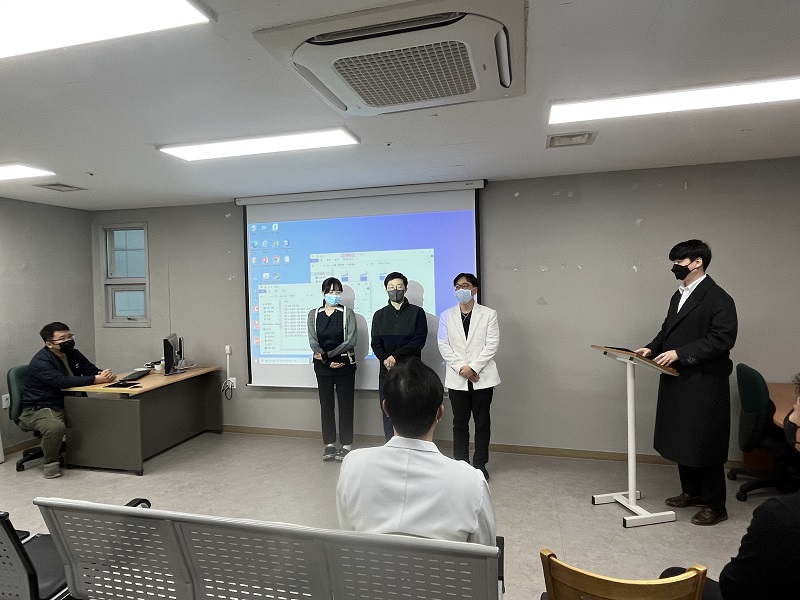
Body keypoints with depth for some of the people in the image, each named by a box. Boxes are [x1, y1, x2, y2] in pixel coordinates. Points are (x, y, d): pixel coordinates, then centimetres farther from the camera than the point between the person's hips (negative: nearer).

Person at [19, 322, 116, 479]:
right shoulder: (41, 362, -19)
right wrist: (96, 379, -36)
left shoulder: (73, 354, 6)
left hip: (68, 404, 8)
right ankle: (51, 462, -9)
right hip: (39, 409, -7)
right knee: (56, 427, -37)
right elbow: (62, 381, -33)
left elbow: (91, 369, 5)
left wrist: (103, 374, -21)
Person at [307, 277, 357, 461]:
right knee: (326, 404, 7)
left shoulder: (347, 313, -2)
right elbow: (313, 341, -3)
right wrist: (328, 362, -14)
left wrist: (327, 354, -14)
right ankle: (329, 444, 16)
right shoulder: (314, 314, 4)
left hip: (345, 364, -2)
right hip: (322, 365, 2)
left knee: (345, 404, 2)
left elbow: (351, 341, -11)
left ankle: (346, 445, 10)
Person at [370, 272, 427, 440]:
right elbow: (376, 343, 5)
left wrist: (396, 356, -12)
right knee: (388, 414, 5)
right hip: (387, 371, 3)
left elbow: (419, 340, -5)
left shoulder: (417, 312, 5)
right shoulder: (379, 315, 14)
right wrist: (386, 360, -14)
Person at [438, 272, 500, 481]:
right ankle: (460, 464, 17)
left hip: (482, 377, -1)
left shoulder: (489, 314, 2)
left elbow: (492, 345, -5)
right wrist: (461, 367, -11)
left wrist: (473, 368, -14)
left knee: (482, 422, 7)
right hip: (457, 378, 1)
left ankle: (480, 464, 18)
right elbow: (443, 345, 0)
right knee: (460, 423, 7)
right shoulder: (446, 316, 8)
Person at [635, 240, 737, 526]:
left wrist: (680, 353, -23)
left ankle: (714, 505, 17)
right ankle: (691, 492, 34)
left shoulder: (717, 298, -13)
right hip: (678, 381, 9)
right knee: (681, 439, 17)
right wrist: (652, 348, 0)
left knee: (705, 443, 1)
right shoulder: (678, 296, 14)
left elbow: (722, 339, -20)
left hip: (704, 384, -8)